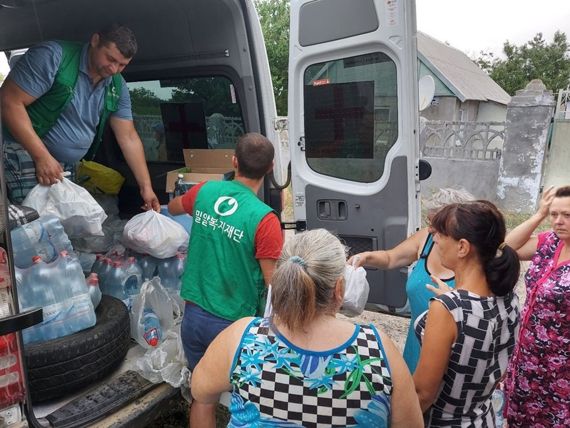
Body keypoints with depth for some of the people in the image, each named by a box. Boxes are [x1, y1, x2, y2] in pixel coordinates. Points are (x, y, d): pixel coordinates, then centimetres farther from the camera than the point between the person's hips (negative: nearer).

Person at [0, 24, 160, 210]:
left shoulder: (118, 87, 1)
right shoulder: (54, 56, -16)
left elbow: (128, 138, 2)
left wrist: (146, 186, -4)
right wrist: (42, 157, -24)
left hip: (67, 166, 6)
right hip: (26, 152, -6)